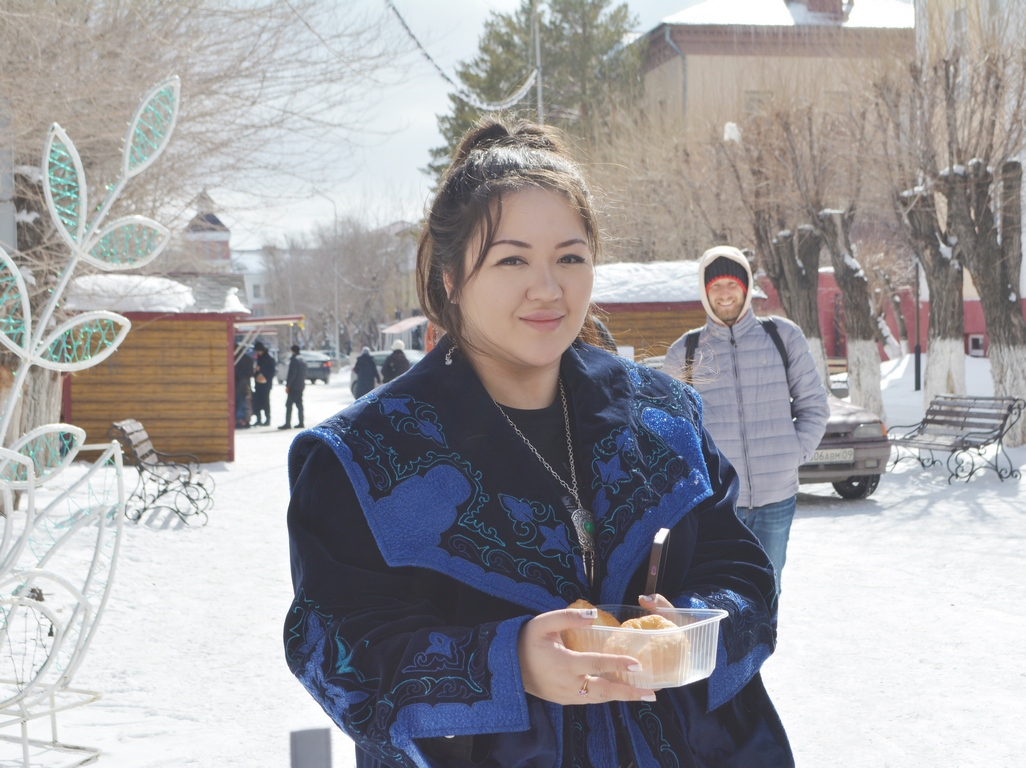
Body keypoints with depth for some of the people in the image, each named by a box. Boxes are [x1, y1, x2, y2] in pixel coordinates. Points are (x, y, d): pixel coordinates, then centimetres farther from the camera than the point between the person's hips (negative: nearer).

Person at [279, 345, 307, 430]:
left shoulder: (294, 360, -13)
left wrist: (287, 385, -14)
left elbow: (292, 374, -18)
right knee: (299, 404, 11)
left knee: (289, 405, -7)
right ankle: (301, 422, 10)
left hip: (293, 387, -9)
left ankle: (288, 423, -12)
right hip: (301, 386, 9)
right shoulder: (303, 361, 14)